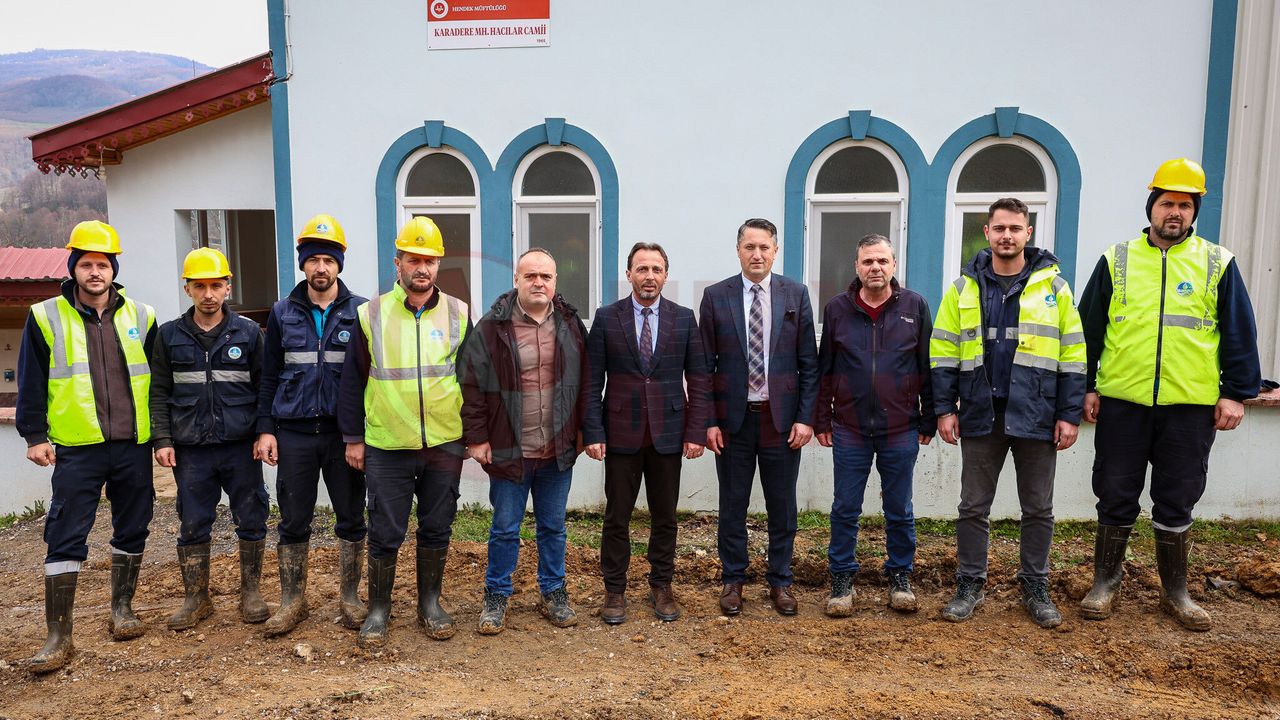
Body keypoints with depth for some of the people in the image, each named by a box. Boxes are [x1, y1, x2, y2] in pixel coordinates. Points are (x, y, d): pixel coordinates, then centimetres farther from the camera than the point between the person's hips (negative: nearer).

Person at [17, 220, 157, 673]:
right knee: (65, 539, -2)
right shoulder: (46, 318, 1)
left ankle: (122, 608, 29)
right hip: (76, 449, -2)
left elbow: (159, 381, 11)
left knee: (132, 531, 12)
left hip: (133, 447, 2)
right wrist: (35, 435, -1)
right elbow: (31, 384, 4)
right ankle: (59, 636, 5)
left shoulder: (140, 317, 6)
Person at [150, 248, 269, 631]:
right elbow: (159, 392, 7)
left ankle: (250, 592, 21)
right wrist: (162, 439, -1)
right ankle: (197, 598, 21)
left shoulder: (248, 332, 3)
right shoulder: (170, 335, 6)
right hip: (190, 449, 1)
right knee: (193, 525, 8)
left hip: (241, 445, -1)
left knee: (251, 520, 5)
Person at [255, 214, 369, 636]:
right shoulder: (283, 314, 7)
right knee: (293, 521, 7)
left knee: (351, 519, 7)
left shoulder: (360, 312, 1)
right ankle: (292, 601, 22)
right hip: (294, 432, 1)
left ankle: (349, 599, 21)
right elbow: (269, 377, 10)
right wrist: (265, 429, 2)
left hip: (344, 431, -1)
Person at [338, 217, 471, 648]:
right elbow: (352, 381, 3)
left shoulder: (458, 314, 2)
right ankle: (378, 610, 24)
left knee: (437, 529, 12)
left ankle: (430, 603, 29)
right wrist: (353, 438, 2)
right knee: (385, 533, 6)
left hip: (445, 444, 1)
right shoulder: (371, 315, -1)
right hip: (387, 447, -1)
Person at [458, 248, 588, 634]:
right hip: (508, 451, -3)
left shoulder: (570, 323, 3)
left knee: (553, 526, 15)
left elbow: (584, 382, 10)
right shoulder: (492, 326, -7)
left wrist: (583, 430, 8)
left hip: (558, 450, 3)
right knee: (505, 528, 9)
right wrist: (476, 438, -7)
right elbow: (471, 385, -5)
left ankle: (553, 593, 31)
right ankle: (496, 596, 26)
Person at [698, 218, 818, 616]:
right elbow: (705, 366, 0)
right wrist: (708, 421, -5)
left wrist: (806, 417, -4)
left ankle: (780, 581, 26)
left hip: (782, 418, 1)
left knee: (782, 506, 10)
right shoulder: (715, 296, 0)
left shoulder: (796, 294, 2)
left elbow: (809, 362, 2)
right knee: (732, 505, 10)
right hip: (733, 418, 0)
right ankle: (733, 580, 25)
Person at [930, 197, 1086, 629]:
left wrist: (1070, 415, -4)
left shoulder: (1054, 287, 3)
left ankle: (1035, 588, 25)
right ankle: (970, 585, 21)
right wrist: (944, 408, -3)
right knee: (973, 507, 8)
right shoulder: (964, 288, 5)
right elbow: (943, 353, 4)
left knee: (1038, 509, 10)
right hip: (981, 415, 1)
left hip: (1036, 416, 0)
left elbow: (1073, 355, 1)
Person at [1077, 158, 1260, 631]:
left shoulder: (1218, 264, 5)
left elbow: (1239, 334, 6)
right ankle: (1106, 582, 23)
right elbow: (1089, 328, 5)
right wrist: (1086, 387, 1)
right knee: (1116, 499, 8)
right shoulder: (1116, 261, 4)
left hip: (1190, 408, 0)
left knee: (1177, 503, 10)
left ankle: (1175, 592, 25)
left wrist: (1235, 393, 0)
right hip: (1121, 402, 0)